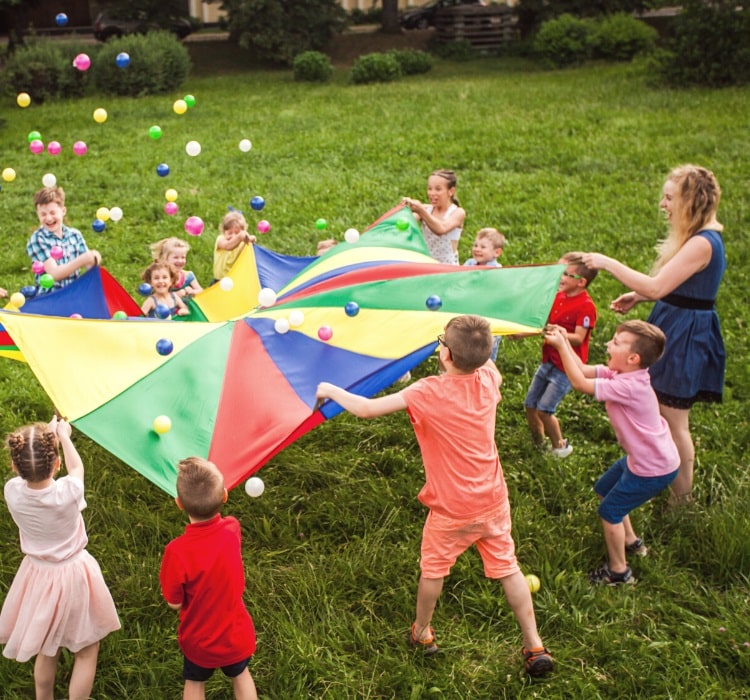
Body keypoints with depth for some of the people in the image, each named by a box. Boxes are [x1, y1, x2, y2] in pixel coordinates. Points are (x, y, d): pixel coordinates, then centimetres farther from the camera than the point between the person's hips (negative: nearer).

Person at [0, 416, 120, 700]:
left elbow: (28, 471, 4)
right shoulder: (68, 492, -28)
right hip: (74, 577, -3)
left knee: (46, 649, 25)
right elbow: (77, 467, -2)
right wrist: (63, 436, 14)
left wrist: (47, 434, 14)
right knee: (86, 651, 17)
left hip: (38, 577, 4)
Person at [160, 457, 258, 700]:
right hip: (235, 632, 2)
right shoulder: (232, 529, -24)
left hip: (199, 638, -2)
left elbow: (174, 603, -18)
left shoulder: (178, 552, -35)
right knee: (240, 675, 30)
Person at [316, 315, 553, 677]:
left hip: (452, 510, -4)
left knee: (432, 569, 21)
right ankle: (535, 647, 21)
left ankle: (422, 633, 41)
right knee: (508, 569, 16)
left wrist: (330, 390, -9)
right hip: (492, 501, 4)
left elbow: (366, 408, -24)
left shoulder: (429, 393, -26)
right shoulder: (489, 378, -11)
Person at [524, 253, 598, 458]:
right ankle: (539, 444, 30)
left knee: (544, 409, -10)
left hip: (566, 366, -8)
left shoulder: (586, 306, -18)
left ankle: (560, 446, 12)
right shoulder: (558, 296, 5)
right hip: (549, 361, 8)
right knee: (530, 404, 11)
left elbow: (578, 339, -25)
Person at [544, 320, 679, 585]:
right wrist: (564, 341, -13)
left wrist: (561, 346, -28)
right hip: (641, 457, 9)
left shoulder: (629, 387, -32)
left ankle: (618, 572, 20)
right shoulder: (620, 372, -6)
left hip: (654, 468, -9)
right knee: (604, 490, 25)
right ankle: (631, 541, 44)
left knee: (610, 511, 3)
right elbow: (585, 370, -3)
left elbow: (579, 382, -32)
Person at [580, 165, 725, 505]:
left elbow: (655, 287, -30)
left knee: (673, 421, 3)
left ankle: (682, 498, 19)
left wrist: (607, 263, -23)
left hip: (686, 335, -10)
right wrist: (637, 296, 4)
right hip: (675, 328, 10)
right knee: (665, 416, 20)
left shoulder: (702, 244, -25)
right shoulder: (698, 237, 8)